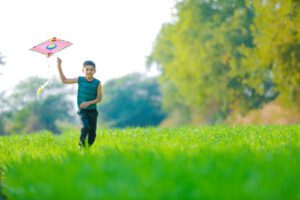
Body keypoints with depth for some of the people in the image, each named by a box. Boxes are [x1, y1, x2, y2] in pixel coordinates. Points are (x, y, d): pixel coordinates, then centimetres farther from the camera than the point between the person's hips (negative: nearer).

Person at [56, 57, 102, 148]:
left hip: (92, 111, 1)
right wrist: (59, 66, -1)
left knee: (92, 132, 6)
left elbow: (99, 98, -4)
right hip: (82, 110, -1)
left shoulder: (97, 83, -7)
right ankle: (81, 144, 0)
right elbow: (64, 80, 4)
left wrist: (88, 103, -19)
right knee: (86, 127, -23)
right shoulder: (80, 80, -3)